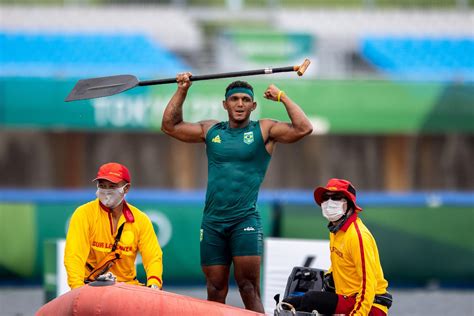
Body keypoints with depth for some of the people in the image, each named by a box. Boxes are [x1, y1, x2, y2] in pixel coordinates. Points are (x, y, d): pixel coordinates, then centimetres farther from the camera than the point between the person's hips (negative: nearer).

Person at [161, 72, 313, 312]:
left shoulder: (264, 131, 4)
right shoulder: (211, 130, 14)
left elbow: (303, 128, -8)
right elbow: (170, 126, 18)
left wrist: (282, 97, -2)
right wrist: (182, 91, 14)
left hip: (245, 220, -4)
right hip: (212, 221, 4)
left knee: (249, 289, -12)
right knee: (215, 292, 5)